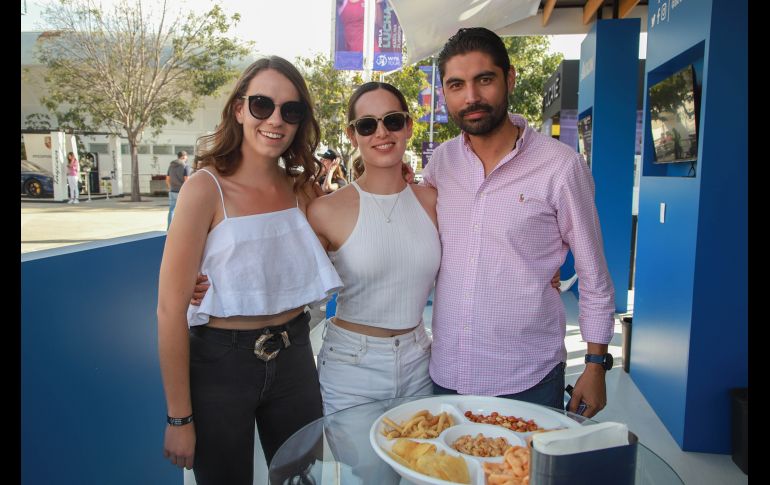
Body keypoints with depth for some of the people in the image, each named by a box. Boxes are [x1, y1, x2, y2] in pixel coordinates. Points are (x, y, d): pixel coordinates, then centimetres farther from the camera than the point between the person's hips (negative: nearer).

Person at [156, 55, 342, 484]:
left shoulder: (301, 189, 1)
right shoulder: (207, 189, -15)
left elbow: (319, 269, 12)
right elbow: (171, 308, -15)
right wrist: (180, 418, -12)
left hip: (294, 355, 5)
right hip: (221, 360, -4)